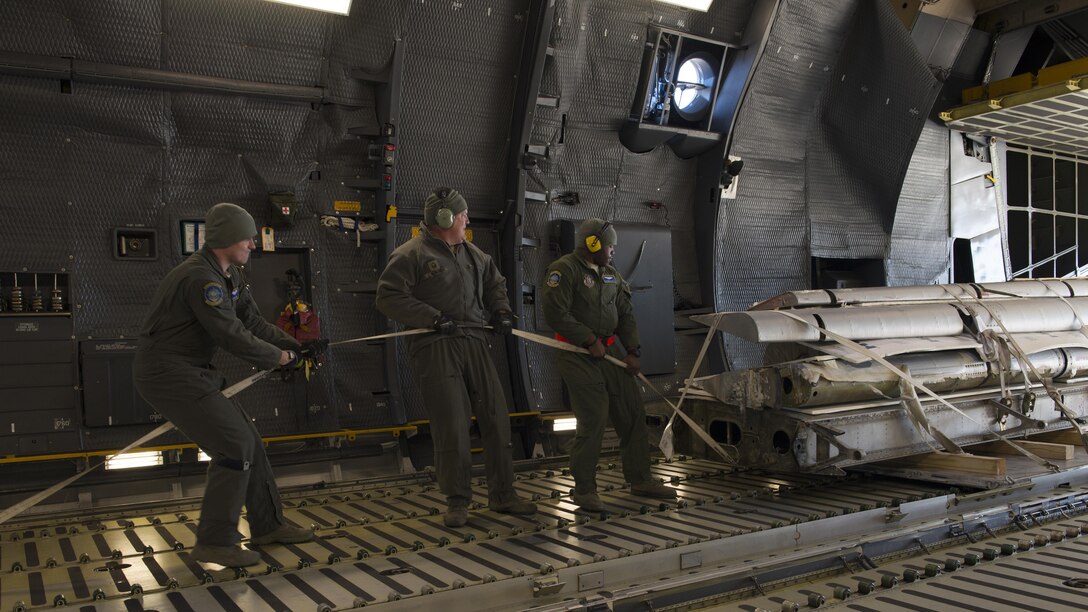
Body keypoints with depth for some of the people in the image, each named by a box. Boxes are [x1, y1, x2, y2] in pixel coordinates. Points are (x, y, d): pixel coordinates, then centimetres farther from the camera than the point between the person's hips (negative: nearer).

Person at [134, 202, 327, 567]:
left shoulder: (230, 275, 10)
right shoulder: (201, 278, -22)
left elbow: (253, 321, 9)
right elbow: (233, 336, -23)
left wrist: (298, 347, -2)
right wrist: (280, 357, -10)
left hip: (189, 373, 10)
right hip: (169, 375, -10)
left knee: (247, 441, 10)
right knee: (235, 446, -12)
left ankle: (268, 525, 22)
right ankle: (214, 542, -2)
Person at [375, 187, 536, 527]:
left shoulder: (472, 253, 19)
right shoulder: (411, 254, -4)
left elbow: (495, 282, 32)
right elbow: (388, 297, -11)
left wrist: (501, 310, 12)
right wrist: (434, 318, -16)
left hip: (474, 345, 7)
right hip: (435, 349, -6)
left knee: (496, 418, 6)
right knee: (452, 427, -5)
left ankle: (502, 495, 19)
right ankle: (457, 501, 11)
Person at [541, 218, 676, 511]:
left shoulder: (610, 274, 15)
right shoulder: (564, 269, -10)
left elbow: (626, 314, 18)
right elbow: (556, 314, -19)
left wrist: (632, 351, 6)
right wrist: (590, 341, -14)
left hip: (610, 351, 8)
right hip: (578, 354, -8)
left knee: (632, 414, 9)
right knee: (593, 421, -9)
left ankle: (640, 479, 23)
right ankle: (584, 489, 7)